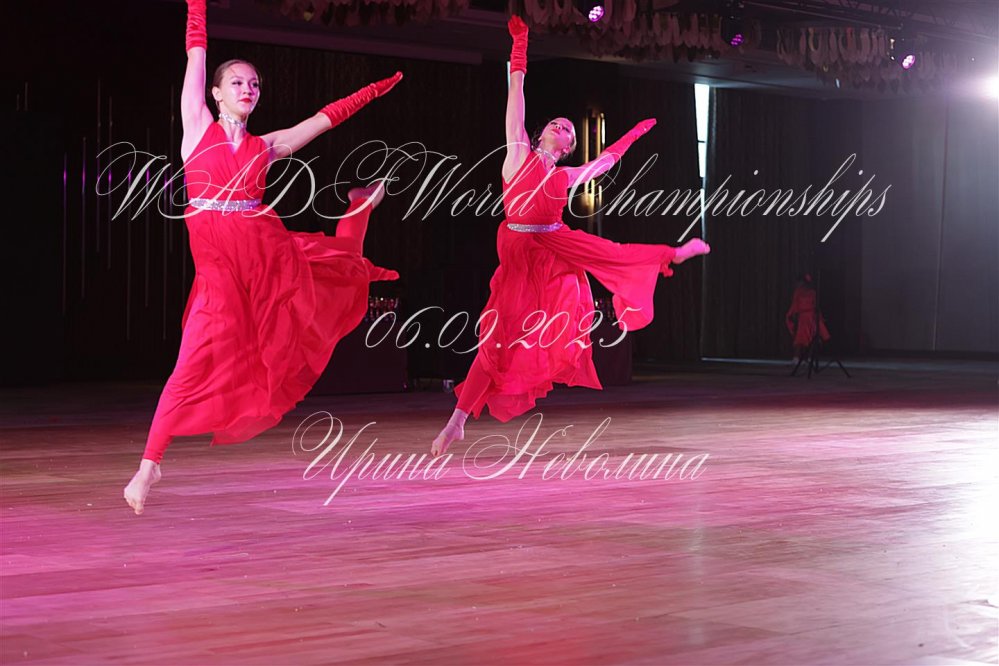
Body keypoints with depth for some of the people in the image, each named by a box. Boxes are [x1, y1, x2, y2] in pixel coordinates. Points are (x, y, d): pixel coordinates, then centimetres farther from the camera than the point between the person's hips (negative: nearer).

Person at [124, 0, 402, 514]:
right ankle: (150, 464, -4)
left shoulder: (266, 146, 13)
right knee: (195, 364, -11)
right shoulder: (198, 126, 7)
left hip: (270, 251, 4)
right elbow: (196, 51, 6)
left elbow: (327, 117, 21)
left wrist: (376, 88, 27)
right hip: (219, 263, -4)